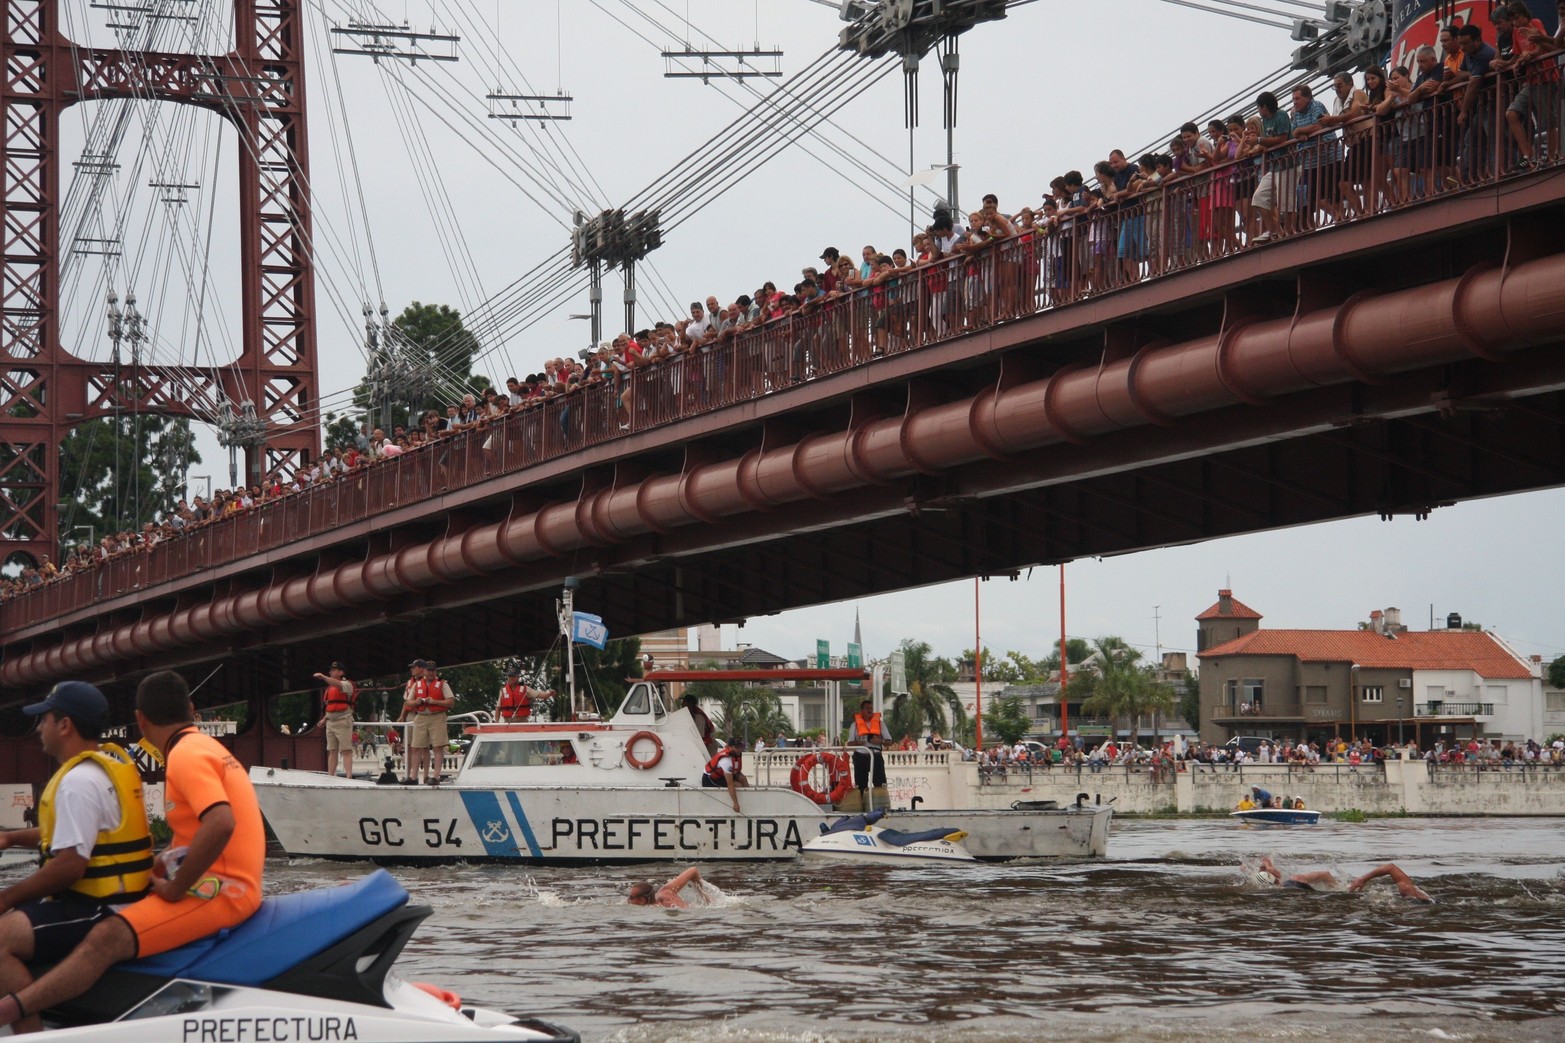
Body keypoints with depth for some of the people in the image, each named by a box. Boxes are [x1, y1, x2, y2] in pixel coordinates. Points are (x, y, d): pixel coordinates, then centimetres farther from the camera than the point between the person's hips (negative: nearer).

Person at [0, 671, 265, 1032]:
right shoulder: (204, 746, 17)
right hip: (224, 880, 11)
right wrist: (154, 868, 18)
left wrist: (175, 889, -21)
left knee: (107, 938, -26)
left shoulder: (185, 755, -14)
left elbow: (221, 824, -29)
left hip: (217, 889, -11)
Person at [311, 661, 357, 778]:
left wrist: (323, 677, -36)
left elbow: (338, 685, -29)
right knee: (332, 751, 8)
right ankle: (330, 776, 10)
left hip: (343, 721, -8)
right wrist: (324, 719, 15)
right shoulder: (330, 688, 20)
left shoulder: (346, 684, -5)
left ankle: (349, 776, -16)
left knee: (346, 750, -11)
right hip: (330, 722, 8)